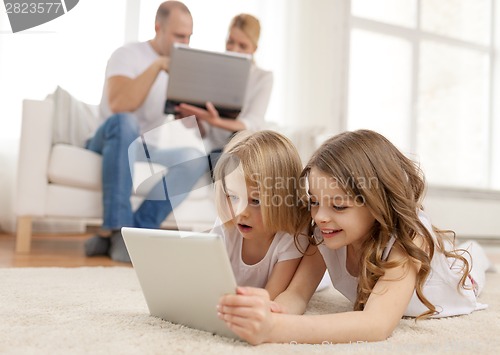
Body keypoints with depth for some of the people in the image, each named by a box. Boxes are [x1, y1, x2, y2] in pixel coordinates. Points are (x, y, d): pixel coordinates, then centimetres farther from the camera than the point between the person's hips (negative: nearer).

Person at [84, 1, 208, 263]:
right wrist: (157, 65, -26)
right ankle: (116, 229, -36)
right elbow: (119, 105, -27)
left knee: (194, 157, -25)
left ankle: (136, 230, -30)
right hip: (110, 145, -4)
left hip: (144, 153, 4)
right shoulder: (128, 55, -7)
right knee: (124, 122, -38)